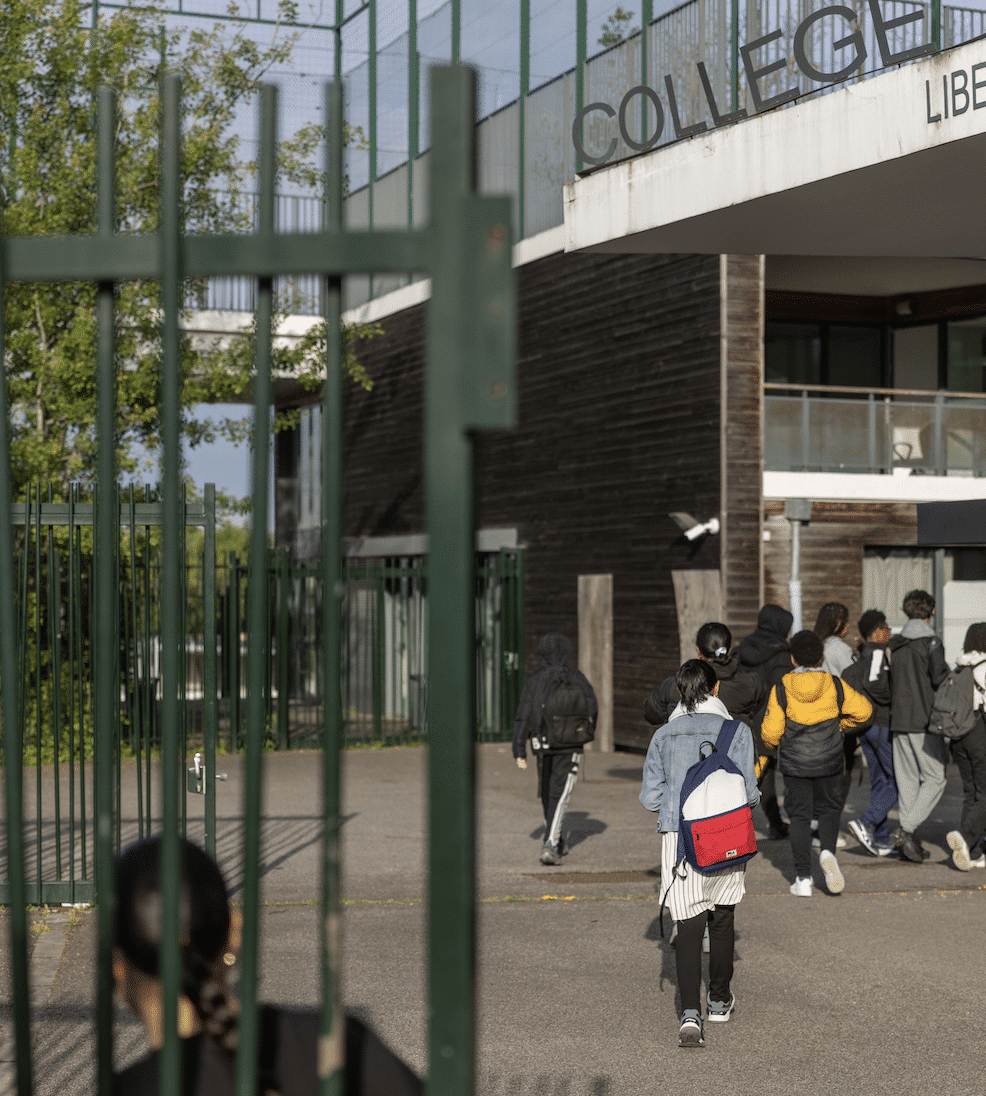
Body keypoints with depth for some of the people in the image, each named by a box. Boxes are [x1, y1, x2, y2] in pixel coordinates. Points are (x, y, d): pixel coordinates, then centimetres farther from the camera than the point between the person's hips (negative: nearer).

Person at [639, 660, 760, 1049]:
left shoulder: (664, 736, 2)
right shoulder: (736, 732, -3)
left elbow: (650, 797, 3)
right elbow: (747, 791, -6)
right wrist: (753, 798, 17)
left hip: (679, 838, 0)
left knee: (689, 927, 0)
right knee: (722, 920, 19)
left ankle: (690, 1013, -14)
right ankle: (719, 1001, 33)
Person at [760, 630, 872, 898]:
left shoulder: (781, 689, -8)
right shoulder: (834, 685, -5)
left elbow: (771, 731, -9)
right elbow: (863, 710, 3)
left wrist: (774, 742, 14)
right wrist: (841, 722, 20)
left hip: (794, 763, -1)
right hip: (828, 762, 1)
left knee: (799, 815, 7)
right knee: (828, 809, 16)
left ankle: (803, 878, 3)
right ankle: (828, 851, -13)